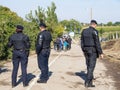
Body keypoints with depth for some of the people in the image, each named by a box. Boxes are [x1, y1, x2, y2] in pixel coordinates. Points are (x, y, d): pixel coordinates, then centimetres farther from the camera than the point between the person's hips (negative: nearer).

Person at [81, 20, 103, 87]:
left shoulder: (84, 31, 7)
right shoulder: (94, 31, -13)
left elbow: (82, 42, 12)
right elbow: (97, 43, -17)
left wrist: (84, 51, 21)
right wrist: (101, 53, -13)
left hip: (86, 51, 7)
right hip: (93, 51, -7)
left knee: (89, 66, 14)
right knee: (91, 67, -4)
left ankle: (90, 82, 24)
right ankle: (87, 82, -7)